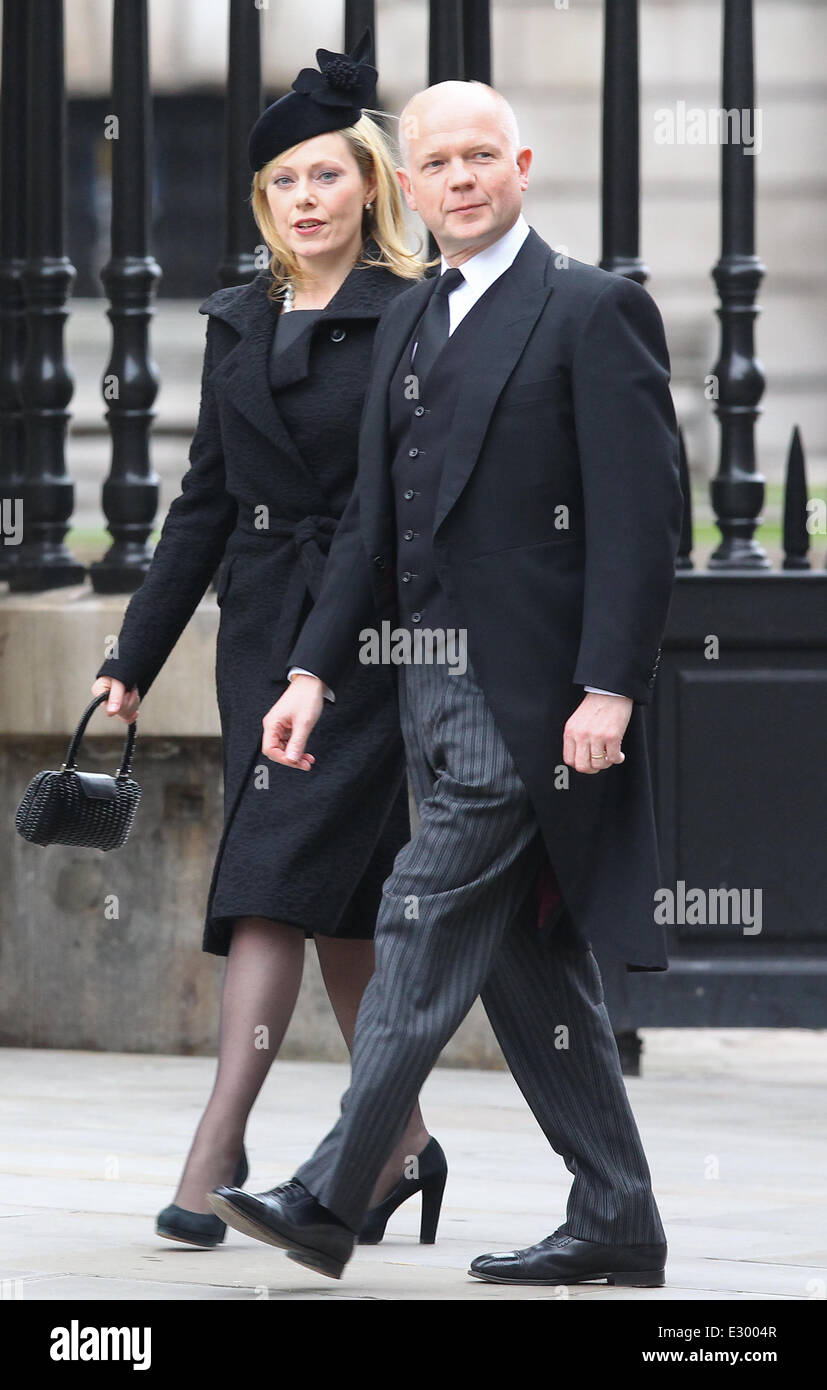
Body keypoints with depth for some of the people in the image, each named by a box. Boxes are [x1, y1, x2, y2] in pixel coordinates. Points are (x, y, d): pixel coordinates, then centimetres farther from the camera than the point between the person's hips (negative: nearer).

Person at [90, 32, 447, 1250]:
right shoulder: (238, 324, 12)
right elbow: (206, 498, 16)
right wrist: (135, 659, 14)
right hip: (261, 633, 6)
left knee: (276, 883, -13)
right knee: (340, 904, 10)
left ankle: (218, 1152, -15)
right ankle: (403, 1141, 21)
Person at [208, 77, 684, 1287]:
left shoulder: (596, 312, -7)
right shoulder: (408, 324, 17)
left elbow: (641, 518, -13)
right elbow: (373, 520, 20)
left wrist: (609, 688, -19)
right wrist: (315, 669, 12)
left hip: (528, 690, -8)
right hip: (432, 679, 8)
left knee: (426, 932, -12)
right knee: (529, 958, 10)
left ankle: (330, 1200, -13)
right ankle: (617, 1223, 15)